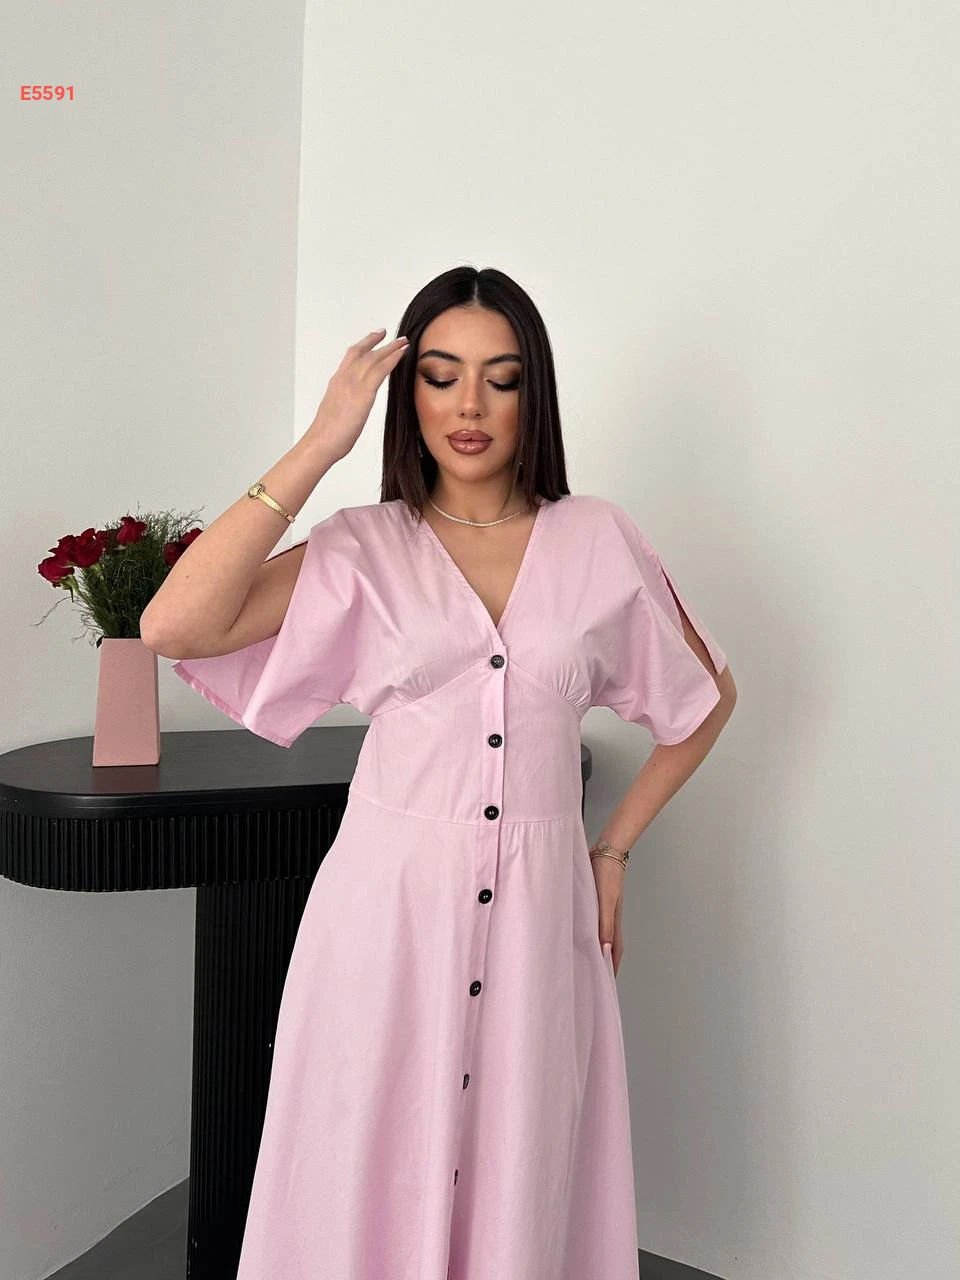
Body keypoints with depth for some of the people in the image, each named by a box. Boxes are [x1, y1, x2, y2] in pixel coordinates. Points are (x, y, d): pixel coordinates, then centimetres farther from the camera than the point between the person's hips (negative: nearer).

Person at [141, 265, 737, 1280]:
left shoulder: (598, 540, 3)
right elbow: (173, 627, -16)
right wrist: (319, 445, -15)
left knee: (519, 1184, 14)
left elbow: (708, 696, 14)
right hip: (390, 902, -1)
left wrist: (613, 849, 9)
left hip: (539, 910, 1)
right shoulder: (364, 547, -1)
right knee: (373, 1178, 12)